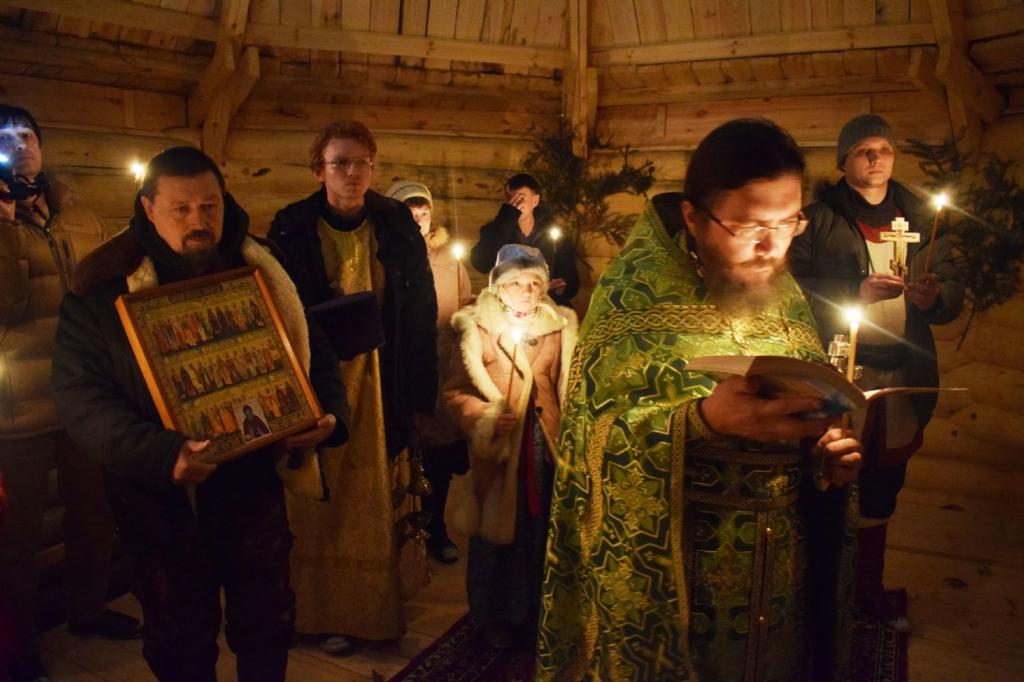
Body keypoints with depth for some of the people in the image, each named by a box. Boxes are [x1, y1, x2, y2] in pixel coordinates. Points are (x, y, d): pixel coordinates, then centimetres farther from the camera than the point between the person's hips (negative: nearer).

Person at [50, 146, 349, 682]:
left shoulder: (261, 272, 1)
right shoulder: (102, 287, -9)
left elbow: (313, 350, 6)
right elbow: (80, 396, -14)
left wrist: (329, 413, -13)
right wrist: (158, 454, -30)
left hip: (254, 481, 3)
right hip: (161, 498, -2)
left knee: (267, 621, 19)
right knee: (180, 638, 17)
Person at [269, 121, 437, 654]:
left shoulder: (397, 226, -1)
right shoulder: (291, 230, -3)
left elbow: (421, 315, 0)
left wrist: (421, 394, -4)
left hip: (382, 386, 1)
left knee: (379, 498, 10)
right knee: (325, 504, 7)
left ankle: (381, 604, 28)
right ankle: (329, 613, 24)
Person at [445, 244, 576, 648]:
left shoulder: (559, 326, 4)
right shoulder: (478, 327, -6)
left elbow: (567, 387, 9)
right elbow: (455, 391, -6)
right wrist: (486, 418, -19)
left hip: (546, 442, 3)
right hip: (499, 445, -2)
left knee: (542, 528, 11)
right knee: (500, 529, 8)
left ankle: (540, 612, 29)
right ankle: (499, 617, 26)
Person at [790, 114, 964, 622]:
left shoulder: (920, 219, 11)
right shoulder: (817, 219, -3)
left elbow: (953, 290, 10)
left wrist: (935, 296, -12)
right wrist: (857, 294, -21)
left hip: (902, 376, 4)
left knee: (882, 486, 15)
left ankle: (869, 585, 33)